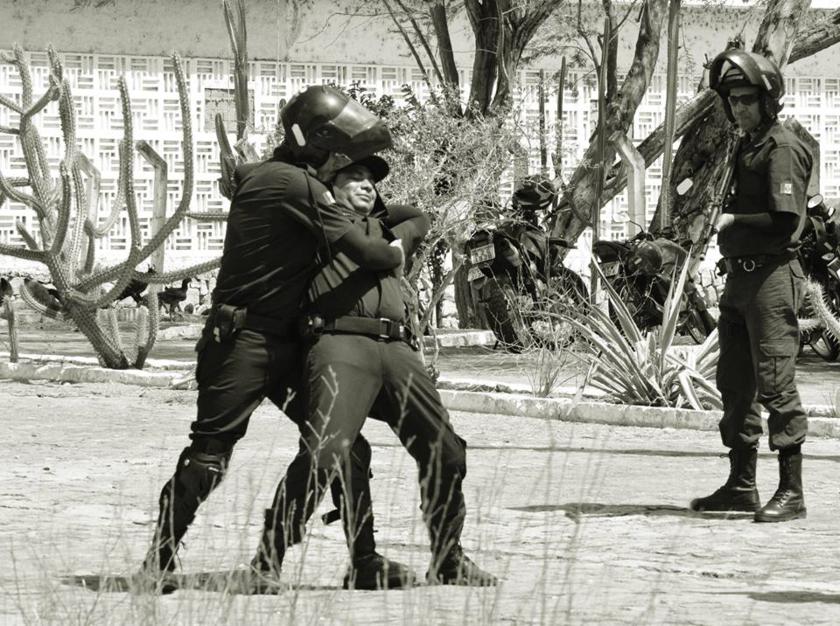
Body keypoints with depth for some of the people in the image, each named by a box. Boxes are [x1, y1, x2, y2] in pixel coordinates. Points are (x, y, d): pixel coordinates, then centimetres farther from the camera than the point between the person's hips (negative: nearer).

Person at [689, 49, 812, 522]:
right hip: (740, 276, 10)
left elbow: (785, 221, -19)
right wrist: (727, 230, 8)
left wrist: (733, 222, -10)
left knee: (776, 385, -10)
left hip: (772, 278, -10)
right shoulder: (748, 147, 17)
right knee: (736, 385, 13)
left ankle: (792, 493, -9)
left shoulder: (783, 150, -12)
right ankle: (742, 486, 21)